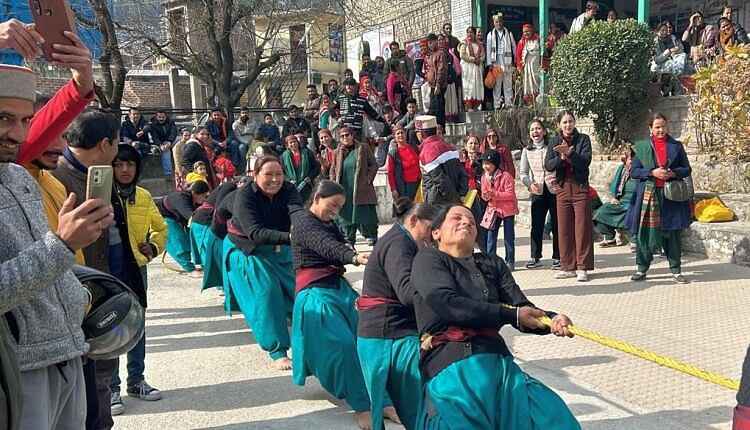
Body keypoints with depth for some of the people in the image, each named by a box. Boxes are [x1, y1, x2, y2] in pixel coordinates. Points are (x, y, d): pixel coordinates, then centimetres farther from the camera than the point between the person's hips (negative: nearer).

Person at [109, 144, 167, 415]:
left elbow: (160, 227, 16)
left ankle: (136, 379, 30)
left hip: (137, 269, 5)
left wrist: (154, 246, -1)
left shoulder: (144, 197, 5)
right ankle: (111, 388, 16)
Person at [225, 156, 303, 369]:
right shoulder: (244, 196, -25)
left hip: (283, 251, 4)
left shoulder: (288, 190, -15)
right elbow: (256, 233, -36)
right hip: (251, 253, -4)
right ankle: (277, 352, -7)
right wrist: (289, 236, -51)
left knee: (300, 290, 9)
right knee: (267, 295, -17)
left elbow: (297, 212, -35)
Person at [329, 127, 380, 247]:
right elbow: (333, 170, 15)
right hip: (344, 191, 3)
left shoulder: (363, 148, 3)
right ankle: (349, 240, 13)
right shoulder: (337, 152, 10)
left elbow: (374, 164, 4)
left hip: (362, 189, -2)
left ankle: (371, 237, 15)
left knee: (366, 214, 0)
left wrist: (369, 179, -6)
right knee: (345, 215, 4)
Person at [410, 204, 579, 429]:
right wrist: (512, 315, -10)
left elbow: (523, 309, 11)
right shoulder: (428, 258, 7)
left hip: (498, 361, 5)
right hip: (450, 365, -4)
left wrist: (552, 320, -12)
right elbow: (446, 303, -10)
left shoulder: (493, 264, 22)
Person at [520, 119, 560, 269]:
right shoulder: (527, 151, 5)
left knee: (556, 224, 4)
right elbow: (523, 173, 5)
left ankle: (557, 257, 14)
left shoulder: (552, 147, -1)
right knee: (536, 225, 2)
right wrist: (530, 184, -13)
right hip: (537, 192, 2)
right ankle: (535, 257, 13)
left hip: (554, 190, -1)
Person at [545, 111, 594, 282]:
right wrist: (561, 157, -17)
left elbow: (585, 161, -13)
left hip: (580, 188, -3)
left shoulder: (583, 139, 0)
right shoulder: (554, 141, 8)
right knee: (564, 229, 5)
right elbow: (548, 165, -2)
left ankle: (582, 268, 3)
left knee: (582, 228, -2)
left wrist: (569, 153, -25)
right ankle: (568, 267, 13)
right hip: (563, 189, 3)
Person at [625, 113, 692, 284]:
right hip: (648, 194, -1)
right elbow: (633, 171, 2)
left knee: (672, 233, 3)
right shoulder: (641, 146, 6)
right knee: (645, 232, 0)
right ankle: (642, 269, 11)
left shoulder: (677, 146, 9)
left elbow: (687, 169, 10)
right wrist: (652, 172, -14)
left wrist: (673, 173, -10)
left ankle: (676, 270, 13)